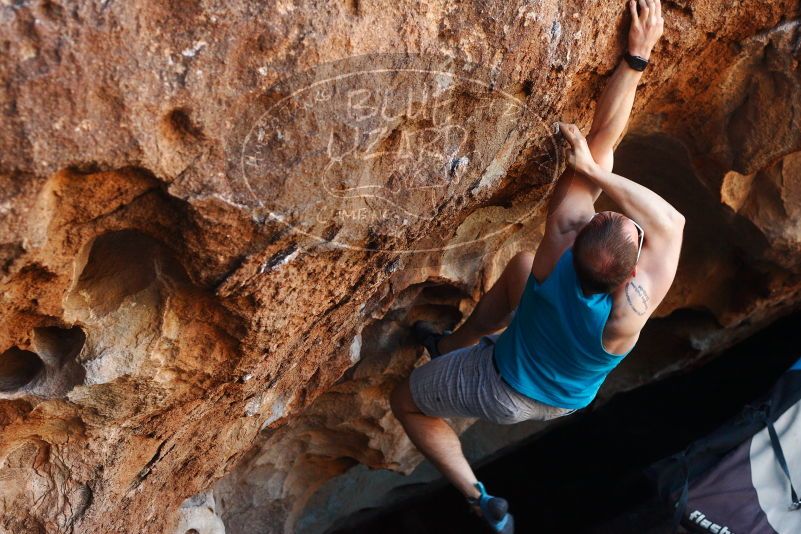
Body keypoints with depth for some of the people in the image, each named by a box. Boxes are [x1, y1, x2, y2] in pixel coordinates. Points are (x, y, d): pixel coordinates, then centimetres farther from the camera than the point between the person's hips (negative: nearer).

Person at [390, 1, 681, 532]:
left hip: (503, 389, -2)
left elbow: (598, 141, -33)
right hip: (566, 402, 3)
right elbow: (672, 222, -22)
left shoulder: (561, 246, -39)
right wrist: (596, 172, -30)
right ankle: (453, 344, 36)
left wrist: (636, 56, -30)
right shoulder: (632, 310, -37)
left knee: (406, 401, 24)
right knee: (519, 265, 17)